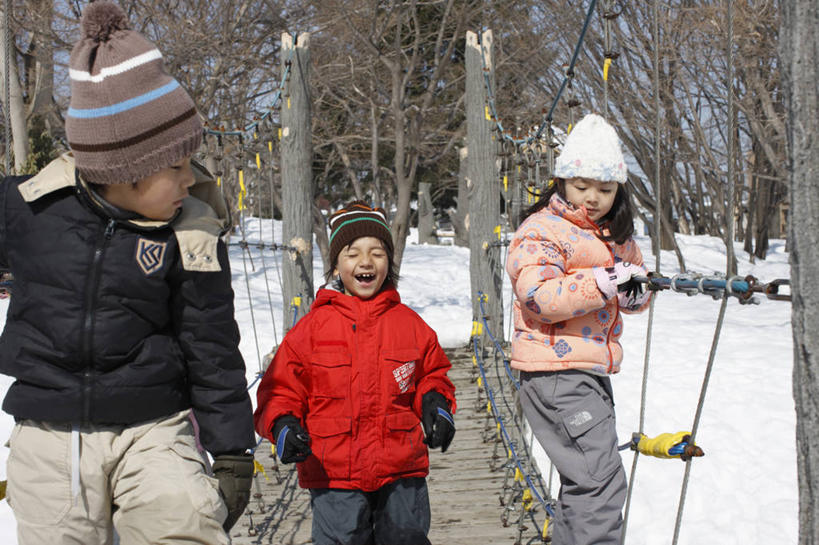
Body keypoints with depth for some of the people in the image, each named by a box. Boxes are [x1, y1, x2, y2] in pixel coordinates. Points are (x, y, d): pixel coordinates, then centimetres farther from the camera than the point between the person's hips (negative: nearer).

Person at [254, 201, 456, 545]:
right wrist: (283, 425, -12)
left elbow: (432, 373, 19)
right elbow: (282, 386, 5)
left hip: (402, 469, 2)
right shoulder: (313, 326, 0)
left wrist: (435, 404, 0)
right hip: (333, 474, -2)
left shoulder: (408, 323, 6)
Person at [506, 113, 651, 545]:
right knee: (602, 481, -15)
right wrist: (602, 283, -29)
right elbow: (537, 297, -23)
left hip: (591, 372, 10)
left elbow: (633, 286, 20)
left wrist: (635, 290, -4)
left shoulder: (616, 237, 16)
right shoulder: (542, 231, -11)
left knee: (585, 481, 19)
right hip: (556, 372, -9)